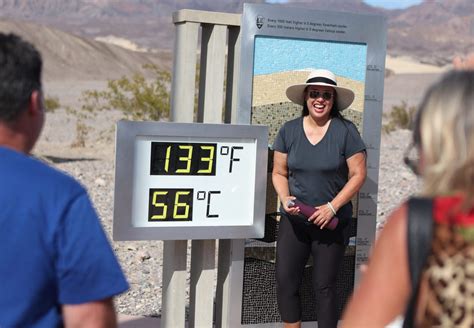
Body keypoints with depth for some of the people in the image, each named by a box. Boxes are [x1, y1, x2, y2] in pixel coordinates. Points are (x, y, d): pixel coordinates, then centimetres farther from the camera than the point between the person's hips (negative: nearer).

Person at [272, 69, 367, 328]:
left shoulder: (345, 131, -7)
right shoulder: (289, 130, 1)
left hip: (332, 224, -3)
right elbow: (279, 173, 7)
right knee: (285, 283, 0)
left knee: (324, 287, 3)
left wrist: (332, 207, -15)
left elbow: (358, 175, -7)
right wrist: (285, 198, -12)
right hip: (294, 220, 3)